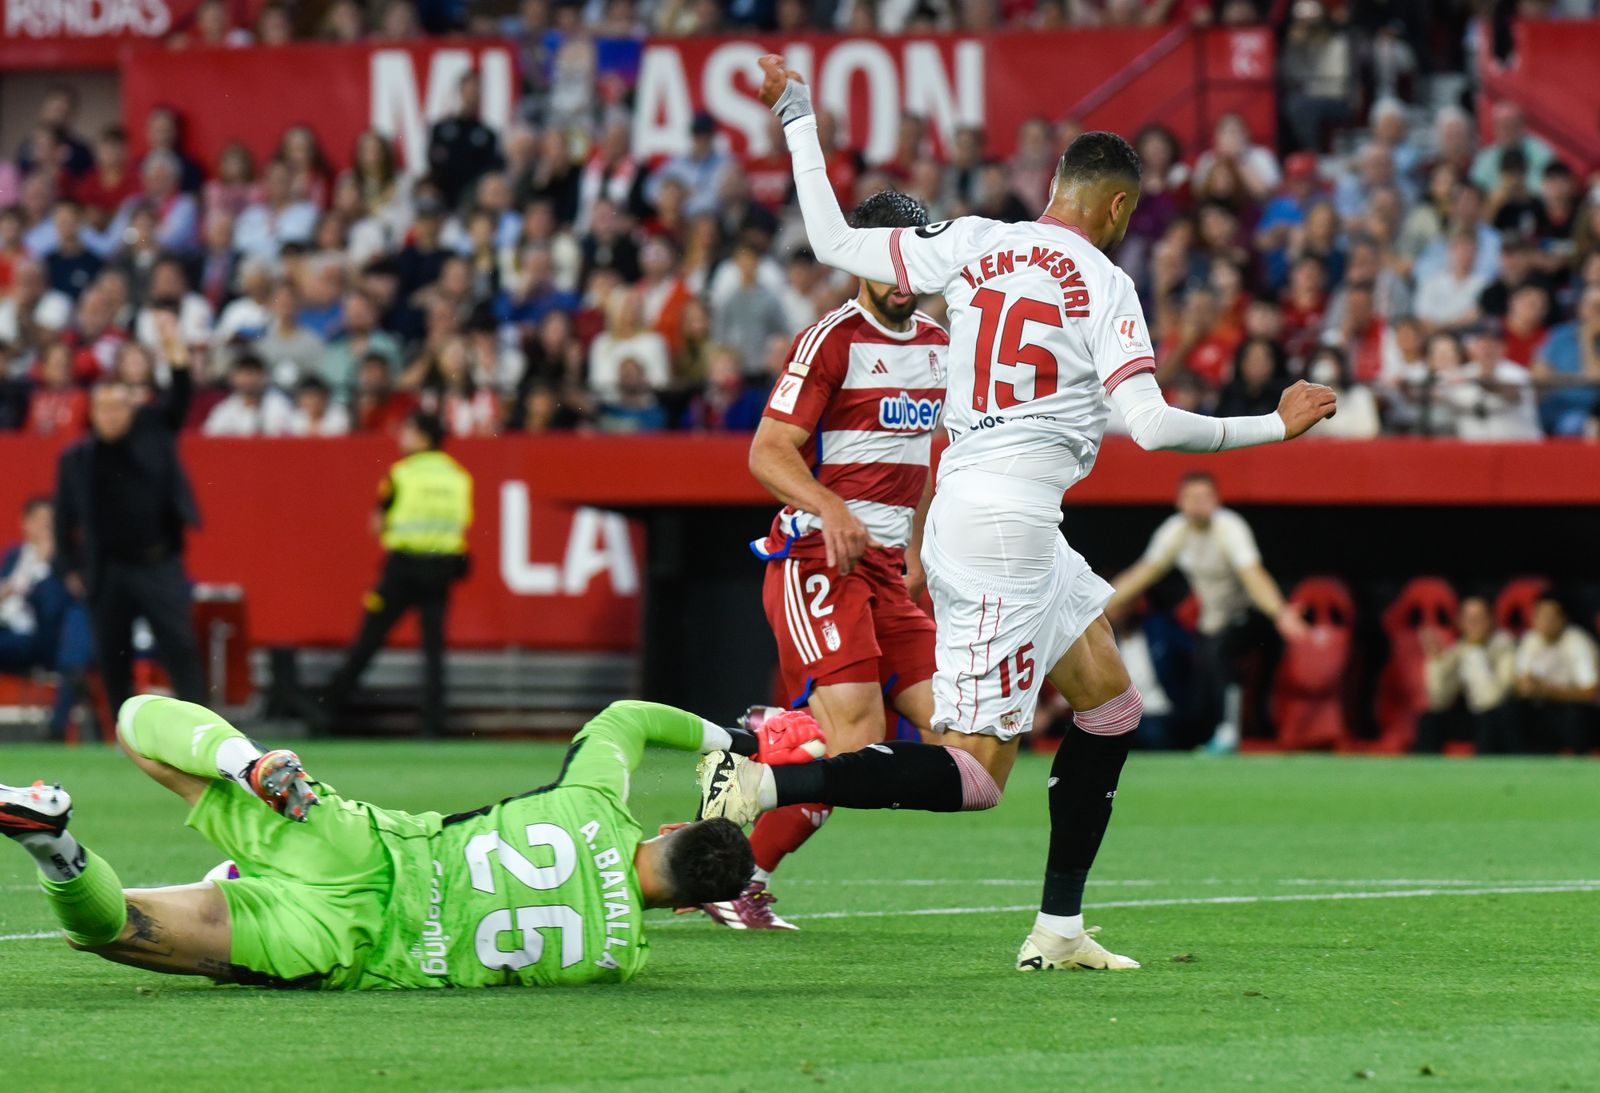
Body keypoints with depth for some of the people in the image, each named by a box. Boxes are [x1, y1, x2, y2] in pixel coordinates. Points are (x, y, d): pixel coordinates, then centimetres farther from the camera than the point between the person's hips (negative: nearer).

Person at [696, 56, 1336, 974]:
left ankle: (1058, 930, 20)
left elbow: (835, 244, 10)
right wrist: (1276, 426, -4)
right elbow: (1150, 424, -15)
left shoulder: (972, 244, 7)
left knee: (1112, 705, 19)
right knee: (974, 772, -10)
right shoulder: (1102, 284, -8)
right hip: (1009, 526, -9)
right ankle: (767, 782, -24)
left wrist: (801, 123, 21)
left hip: (963, 511, 9)